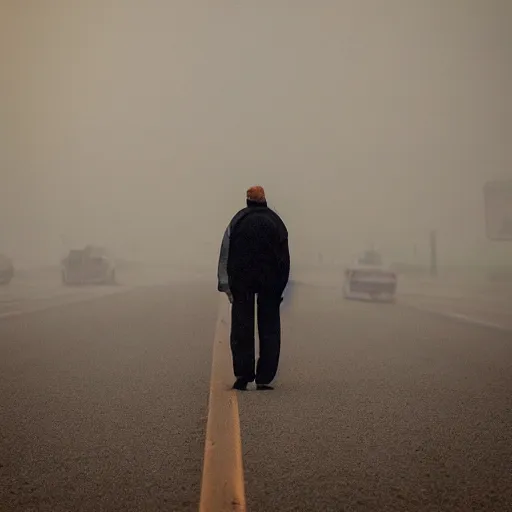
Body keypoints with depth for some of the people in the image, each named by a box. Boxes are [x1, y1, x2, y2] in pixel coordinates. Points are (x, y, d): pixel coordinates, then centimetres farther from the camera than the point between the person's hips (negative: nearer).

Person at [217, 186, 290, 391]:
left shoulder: (238, 220, 6)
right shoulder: (275, 221, 7)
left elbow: (225, 254, 1)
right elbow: (284, 257, 2)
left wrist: (226, 285, 4)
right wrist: (280, 287, 5)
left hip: (241, 279, 0)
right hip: (270, 280, 0)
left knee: (241, 328, 6)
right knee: (269, 327, 6)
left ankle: (243, 377, 3)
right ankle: (264, 378, 4)